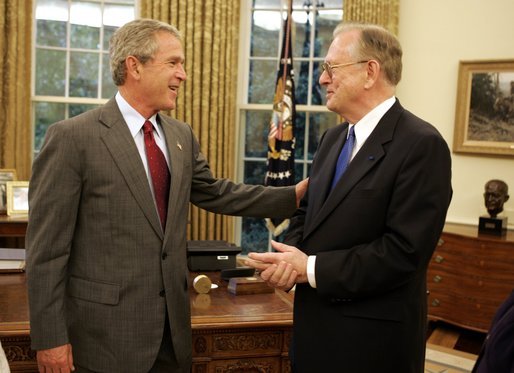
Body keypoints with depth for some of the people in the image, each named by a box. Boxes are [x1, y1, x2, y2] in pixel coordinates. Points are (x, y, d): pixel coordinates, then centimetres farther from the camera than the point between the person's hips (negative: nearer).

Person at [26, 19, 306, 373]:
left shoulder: (182, 135, 7)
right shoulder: (72, 137, -12)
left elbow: (215, 193, 18)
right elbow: (47, 248, -12)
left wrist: (293, 195, 10)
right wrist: (50, 337, -13)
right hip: (106, 330, -6)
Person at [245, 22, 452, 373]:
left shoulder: (421, 144, -17)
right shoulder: (333, 137, 10)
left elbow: (404, 252, -23)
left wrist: (312, 268, -19)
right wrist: (290, 257, -6)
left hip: (372, 340, -7)